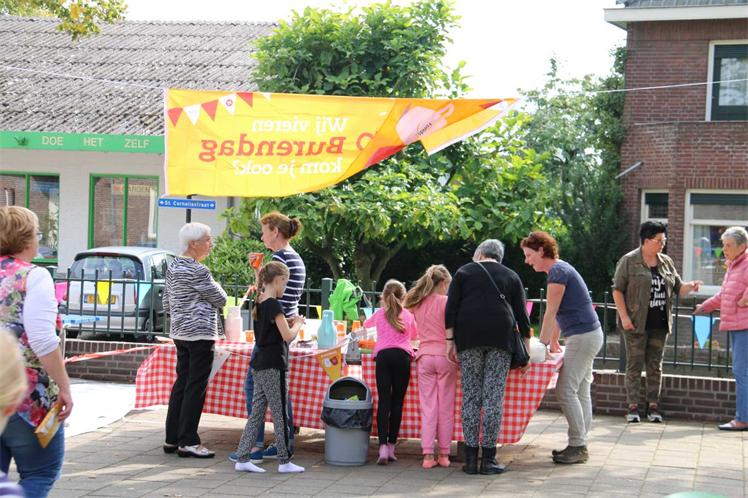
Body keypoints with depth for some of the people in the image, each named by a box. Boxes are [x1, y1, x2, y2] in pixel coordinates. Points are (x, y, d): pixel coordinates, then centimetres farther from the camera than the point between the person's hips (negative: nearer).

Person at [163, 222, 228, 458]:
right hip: (200, 334, -9)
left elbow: (167, 303, 17)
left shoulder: (173, 266, 11)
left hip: (179, 333, 9)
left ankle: (172, 439, 17)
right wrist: (216, 287, 9)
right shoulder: (197, 271, -17)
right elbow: (220, 300, -9)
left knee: (181, 384, 13)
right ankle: (188, 441, -1)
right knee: (196, 387, -4)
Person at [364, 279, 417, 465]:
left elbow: (366, 324, 41)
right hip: (402, 356, 0)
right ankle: (391, 447, 0)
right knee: (397, 401, 3)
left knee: (383, 401, -5)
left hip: (383, 355, 0)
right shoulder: (408, 315, 17)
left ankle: (383, 447, -18)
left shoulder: (379, 314, 18)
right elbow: (415, 335, 35)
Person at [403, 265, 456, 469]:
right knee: (445, 406, 4)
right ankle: (444, 454, 8)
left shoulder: (417, 304, 8)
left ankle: (428, 455, -3)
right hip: (445, 355, -3)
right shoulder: (446, 302, -7)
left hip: (425, 356, 4)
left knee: (427, 406, 3)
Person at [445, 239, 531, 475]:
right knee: (494, 397, -3)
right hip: (501, 337, 0)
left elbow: (451, 308, 5)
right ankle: (488, 459, -4)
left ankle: (471, 458, -1)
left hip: (469, 336, 0)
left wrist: (450, 340, 5)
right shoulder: (511, 277, 17)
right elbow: (521, 314, 13)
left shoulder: (464, 272, 15)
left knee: (470, 396, 1)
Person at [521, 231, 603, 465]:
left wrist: (542, 345, -11)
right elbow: (557, 313, 24)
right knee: (580, 392, 10)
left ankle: (578, 446, -6)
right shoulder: (560, 269, 18)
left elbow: (551, 313, -15)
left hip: (583, 337, -10)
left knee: (566, 391, -10)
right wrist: (554, 342, 28)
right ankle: (579, 445, 12)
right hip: (587, 335, 10)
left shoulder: (557, 272, -14)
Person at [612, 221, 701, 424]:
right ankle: (633, 407, 4)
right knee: (634, 365, -1)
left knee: (655, 366, 8)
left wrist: (690, 286, -7)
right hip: (636, 324, -5)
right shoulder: (629, 261, -5)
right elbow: (617, 290, -5)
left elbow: (678, 287, 16)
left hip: (660, 324, 5)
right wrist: (624, 316, -13)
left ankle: (653, 406, 13)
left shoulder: (666, 262, 12)